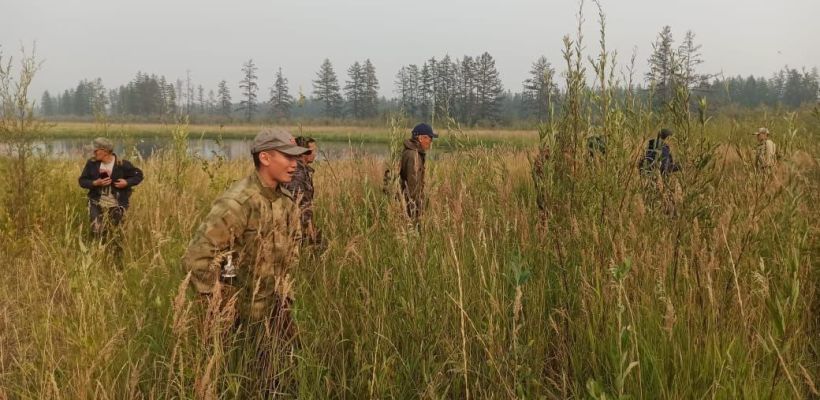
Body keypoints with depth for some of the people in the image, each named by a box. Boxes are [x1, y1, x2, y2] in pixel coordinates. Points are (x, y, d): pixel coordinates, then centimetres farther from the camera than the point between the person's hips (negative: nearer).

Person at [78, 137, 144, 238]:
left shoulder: (122, 164, -12)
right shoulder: (92, 163, -4)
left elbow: (138, 175, -1)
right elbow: (82, 181, 2)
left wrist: (127, 182, -18)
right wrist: (95, 183, -17)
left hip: (116, 205, -2)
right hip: (97, 203, 2)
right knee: (96, 232, -6)